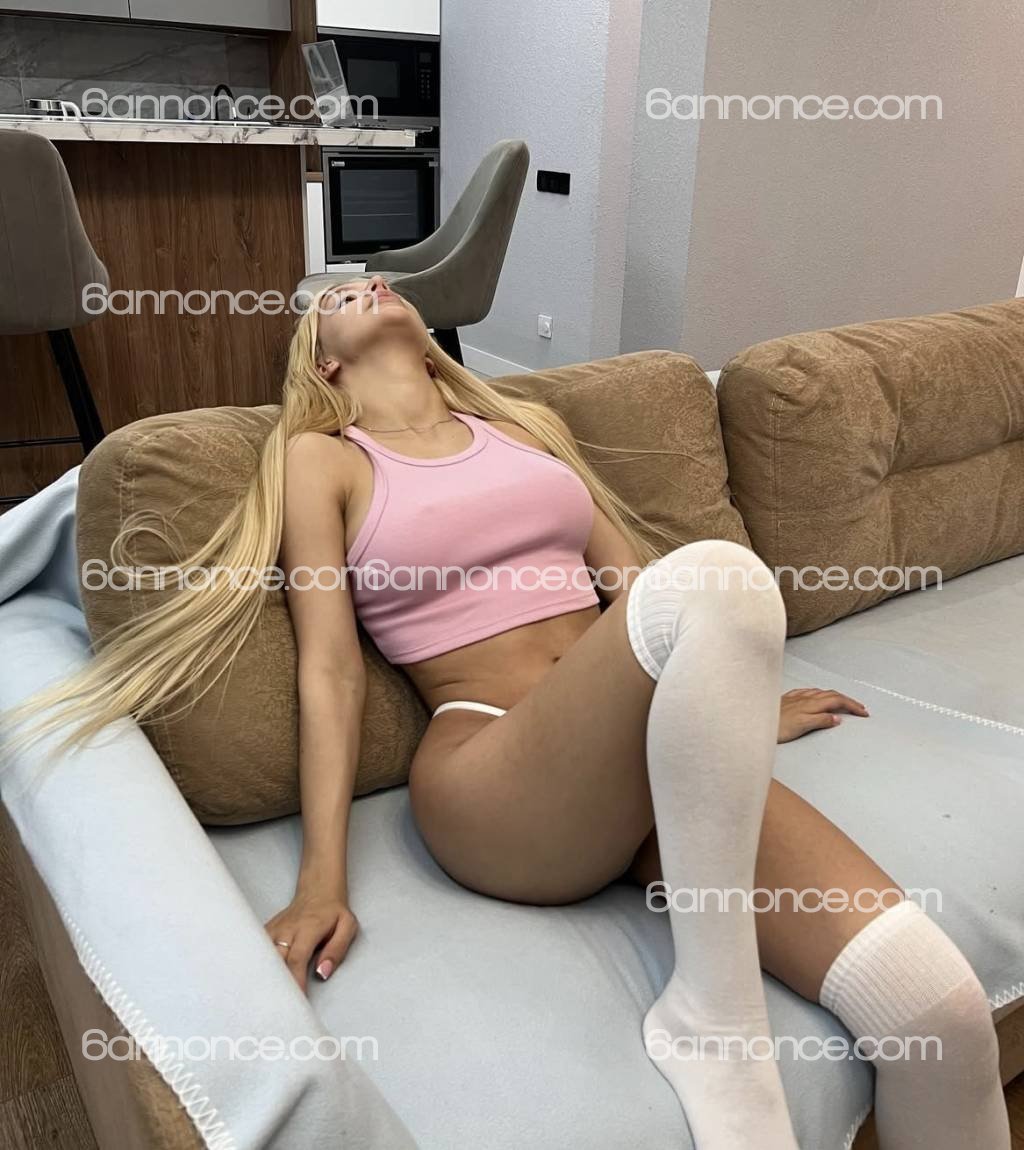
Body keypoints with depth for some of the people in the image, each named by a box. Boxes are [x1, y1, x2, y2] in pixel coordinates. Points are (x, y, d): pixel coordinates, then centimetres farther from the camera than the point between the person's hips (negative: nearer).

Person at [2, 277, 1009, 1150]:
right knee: (716, 578, -33)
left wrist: (741, 697, 28)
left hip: (684, 773, 5)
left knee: (935, 1003, -19)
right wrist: (322, 879, -7)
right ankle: (711, 1013, -18)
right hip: (492, 776, -4)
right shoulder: (320, 458, 11)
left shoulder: (522, 422, 24)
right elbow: (329, 666, 1)